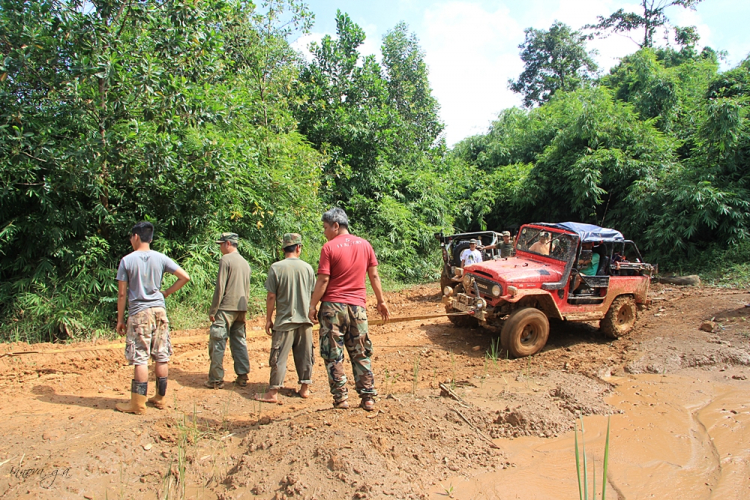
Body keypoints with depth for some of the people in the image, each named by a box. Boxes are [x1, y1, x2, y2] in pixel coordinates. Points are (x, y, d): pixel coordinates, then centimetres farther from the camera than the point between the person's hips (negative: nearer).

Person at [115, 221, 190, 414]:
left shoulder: (127, 260, -6)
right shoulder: (160, 258, 2)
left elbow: (122, 294, -4)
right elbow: (185, 277, -2)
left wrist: (120, 319, 4)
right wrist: (166, 292, 8)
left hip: (139, 313, -3)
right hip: (159, 311, 4)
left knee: (140, 359, 0)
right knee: (161, 357, 9)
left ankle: (138, 404, 6)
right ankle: (160, 398, 21)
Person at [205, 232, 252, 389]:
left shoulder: (226, 260, -9)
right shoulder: (245, 263, 13)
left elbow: (220, 288, -13)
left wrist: (212, 310, -8)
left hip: (226, 309, -7)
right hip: (241, 309, 7)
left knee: (217, 344, 0)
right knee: (239, 342, 12)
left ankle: (216, 380, 4)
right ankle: (242, 376, 13)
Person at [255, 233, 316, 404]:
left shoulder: (276, 267, -9)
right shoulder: (307, 267, 1)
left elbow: (271, 296, -8)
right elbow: (313, 294, 8)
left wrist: (268, 319, 1)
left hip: (285, 321, -3)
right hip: (305, 320, 3)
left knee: (279, 357, 2)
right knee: (305, 356, 12)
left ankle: (273, 392, 6)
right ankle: (305, 388, 21)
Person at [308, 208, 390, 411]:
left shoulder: (329, 248, -8)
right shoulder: (364, 244, 6)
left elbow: (323, 281, -11)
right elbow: (374, 276, 8)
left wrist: (312, 306, -3)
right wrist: (381, 301, 16)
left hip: (333, 306, -4)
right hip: (358, 306, 4)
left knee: (333, 355, 6)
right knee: (361, 354, 12)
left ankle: (341, 398, 8)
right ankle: (368, 398, 13)